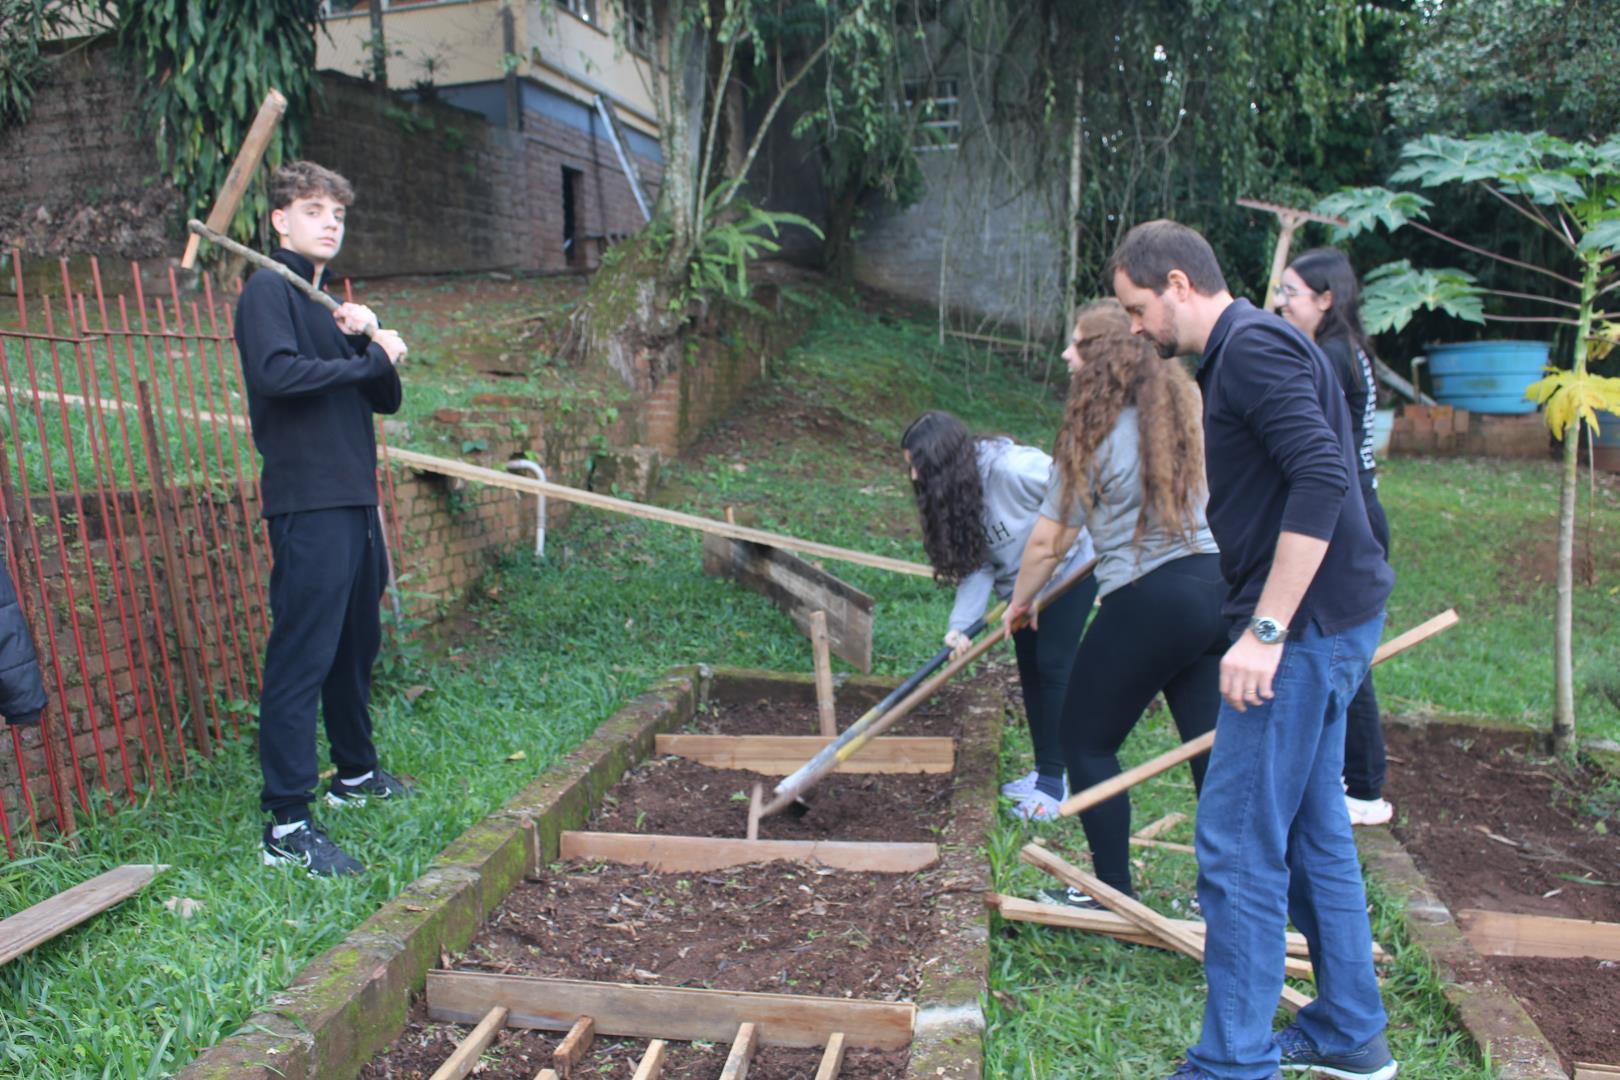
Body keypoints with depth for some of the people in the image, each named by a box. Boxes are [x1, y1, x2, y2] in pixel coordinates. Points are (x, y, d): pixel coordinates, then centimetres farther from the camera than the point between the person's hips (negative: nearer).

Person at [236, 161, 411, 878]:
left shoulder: (331, 302, 22)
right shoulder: (268, 289, -2)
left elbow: (387, 399, 15)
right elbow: (275, 371, -21)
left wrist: (368, 339, -2)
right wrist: (366, 358, -10)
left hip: (354, 499, 9)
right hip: (306, 502, -9)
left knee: (357, 644, 17)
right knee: (301, 656, -10)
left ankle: (355, 773, 32)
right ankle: (287, 825, -6)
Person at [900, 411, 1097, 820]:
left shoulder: (1010, 468, -33)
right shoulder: (953, 492, -9)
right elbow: (976, 565, -11)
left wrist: (1060, 544, -23)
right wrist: (961, 625, -21)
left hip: (1069, 569, -8)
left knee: (1052, 666, -10)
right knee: (1029, 668, 8)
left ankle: (1053, 781, -2)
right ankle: (1043, 771, 19)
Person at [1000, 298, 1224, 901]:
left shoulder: (1094, 433, -7)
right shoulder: (1185, 408, 9)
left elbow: (1047, 542, -3)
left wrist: (1019, 603, 12)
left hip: (1150, 601, -7)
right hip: (1219, 586, 7)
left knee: (1086, 741, 9)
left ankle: (1114, 894, 15)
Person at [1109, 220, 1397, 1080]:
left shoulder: (1252, 346, -13)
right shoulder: (1245, 350, 17)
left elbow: (1322, 480, -25)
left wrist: (1265, 630, -25)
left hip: (1305, 626, -11)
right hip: (1317, 625, 11)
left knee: (1237, 846, -5)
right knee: (1313, 833, 18)